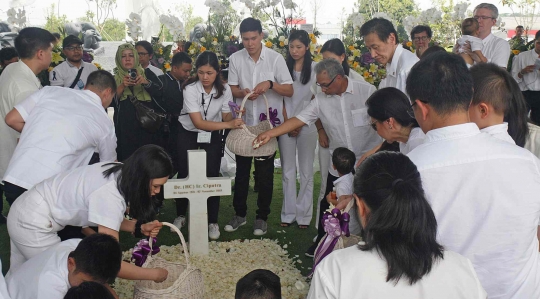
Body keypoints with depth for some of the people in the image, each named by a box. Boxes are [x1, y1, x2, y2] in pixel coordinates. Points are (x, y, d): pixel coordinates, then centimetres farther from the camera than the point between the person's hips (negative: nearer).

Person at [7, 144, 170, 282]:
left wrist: (139, 228, -10)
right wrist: (154, 274, -20)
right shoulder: (109, 196, -33)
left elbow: (106, 219, 5)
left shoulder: (120, 172, -9)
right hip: (32, 225, -8)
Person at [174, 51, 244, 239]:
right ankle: (181, 215, 27)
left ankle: (213, 222, 7)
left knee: (212, 176, -4)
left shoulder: (224, 90, -15)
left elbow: (226, 116, -10)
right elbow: (199, 123, -32)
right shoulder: (190, 89, -26)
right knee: (184, 175, 6)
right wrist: (228, 125, -41)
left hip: (212, 136, 2)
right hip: (188, 134, -1)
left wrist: (235, 117, -34)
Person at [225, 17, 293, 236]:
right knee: (241, 170, 10)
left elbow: (289, 90, -8)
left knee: (265, 172, 5)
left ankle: (262, 217, 19)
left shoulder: (275, 58, -8)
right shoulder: (235, 59, -2)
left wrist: (271, 84, -25)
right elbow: (232, 89, 3)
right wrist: (243, 93, -19)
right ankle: (239, 214, 25)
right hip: (243, 122, 2)